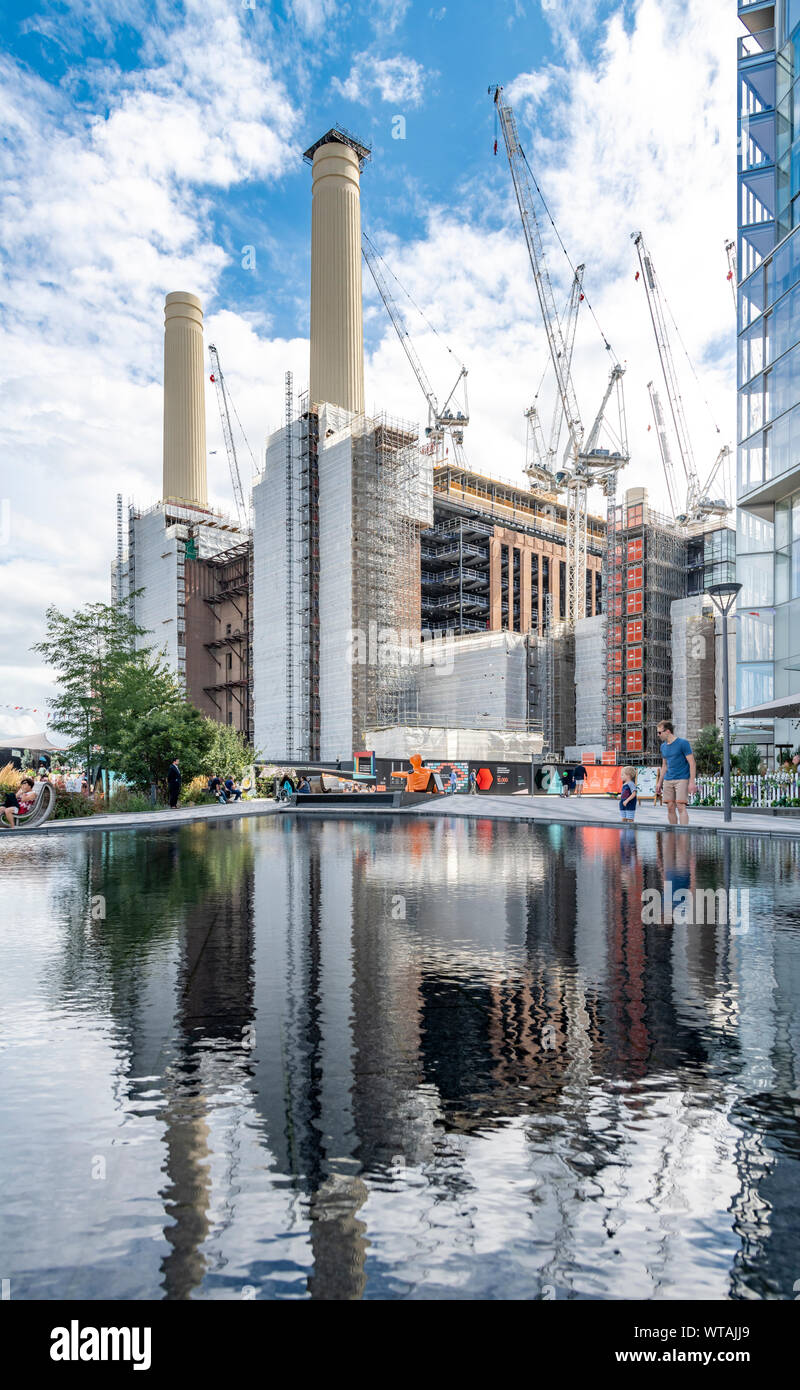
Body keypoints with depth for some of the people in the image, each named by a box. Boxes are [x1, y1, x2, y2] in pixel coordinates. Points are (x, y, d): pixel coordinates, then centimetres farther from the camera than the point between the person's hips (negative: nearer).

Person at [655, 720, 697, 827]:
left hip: (682, 779, -6)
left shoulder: (683, 743, -7)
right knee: (670, 808, 4)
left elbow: (692, 763, -9)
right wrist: (659, 782, 17)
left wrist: (692, 782, -16)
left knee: (681, 807, -13)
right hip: (668, 780, 6)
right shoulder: (663, 746, 13)